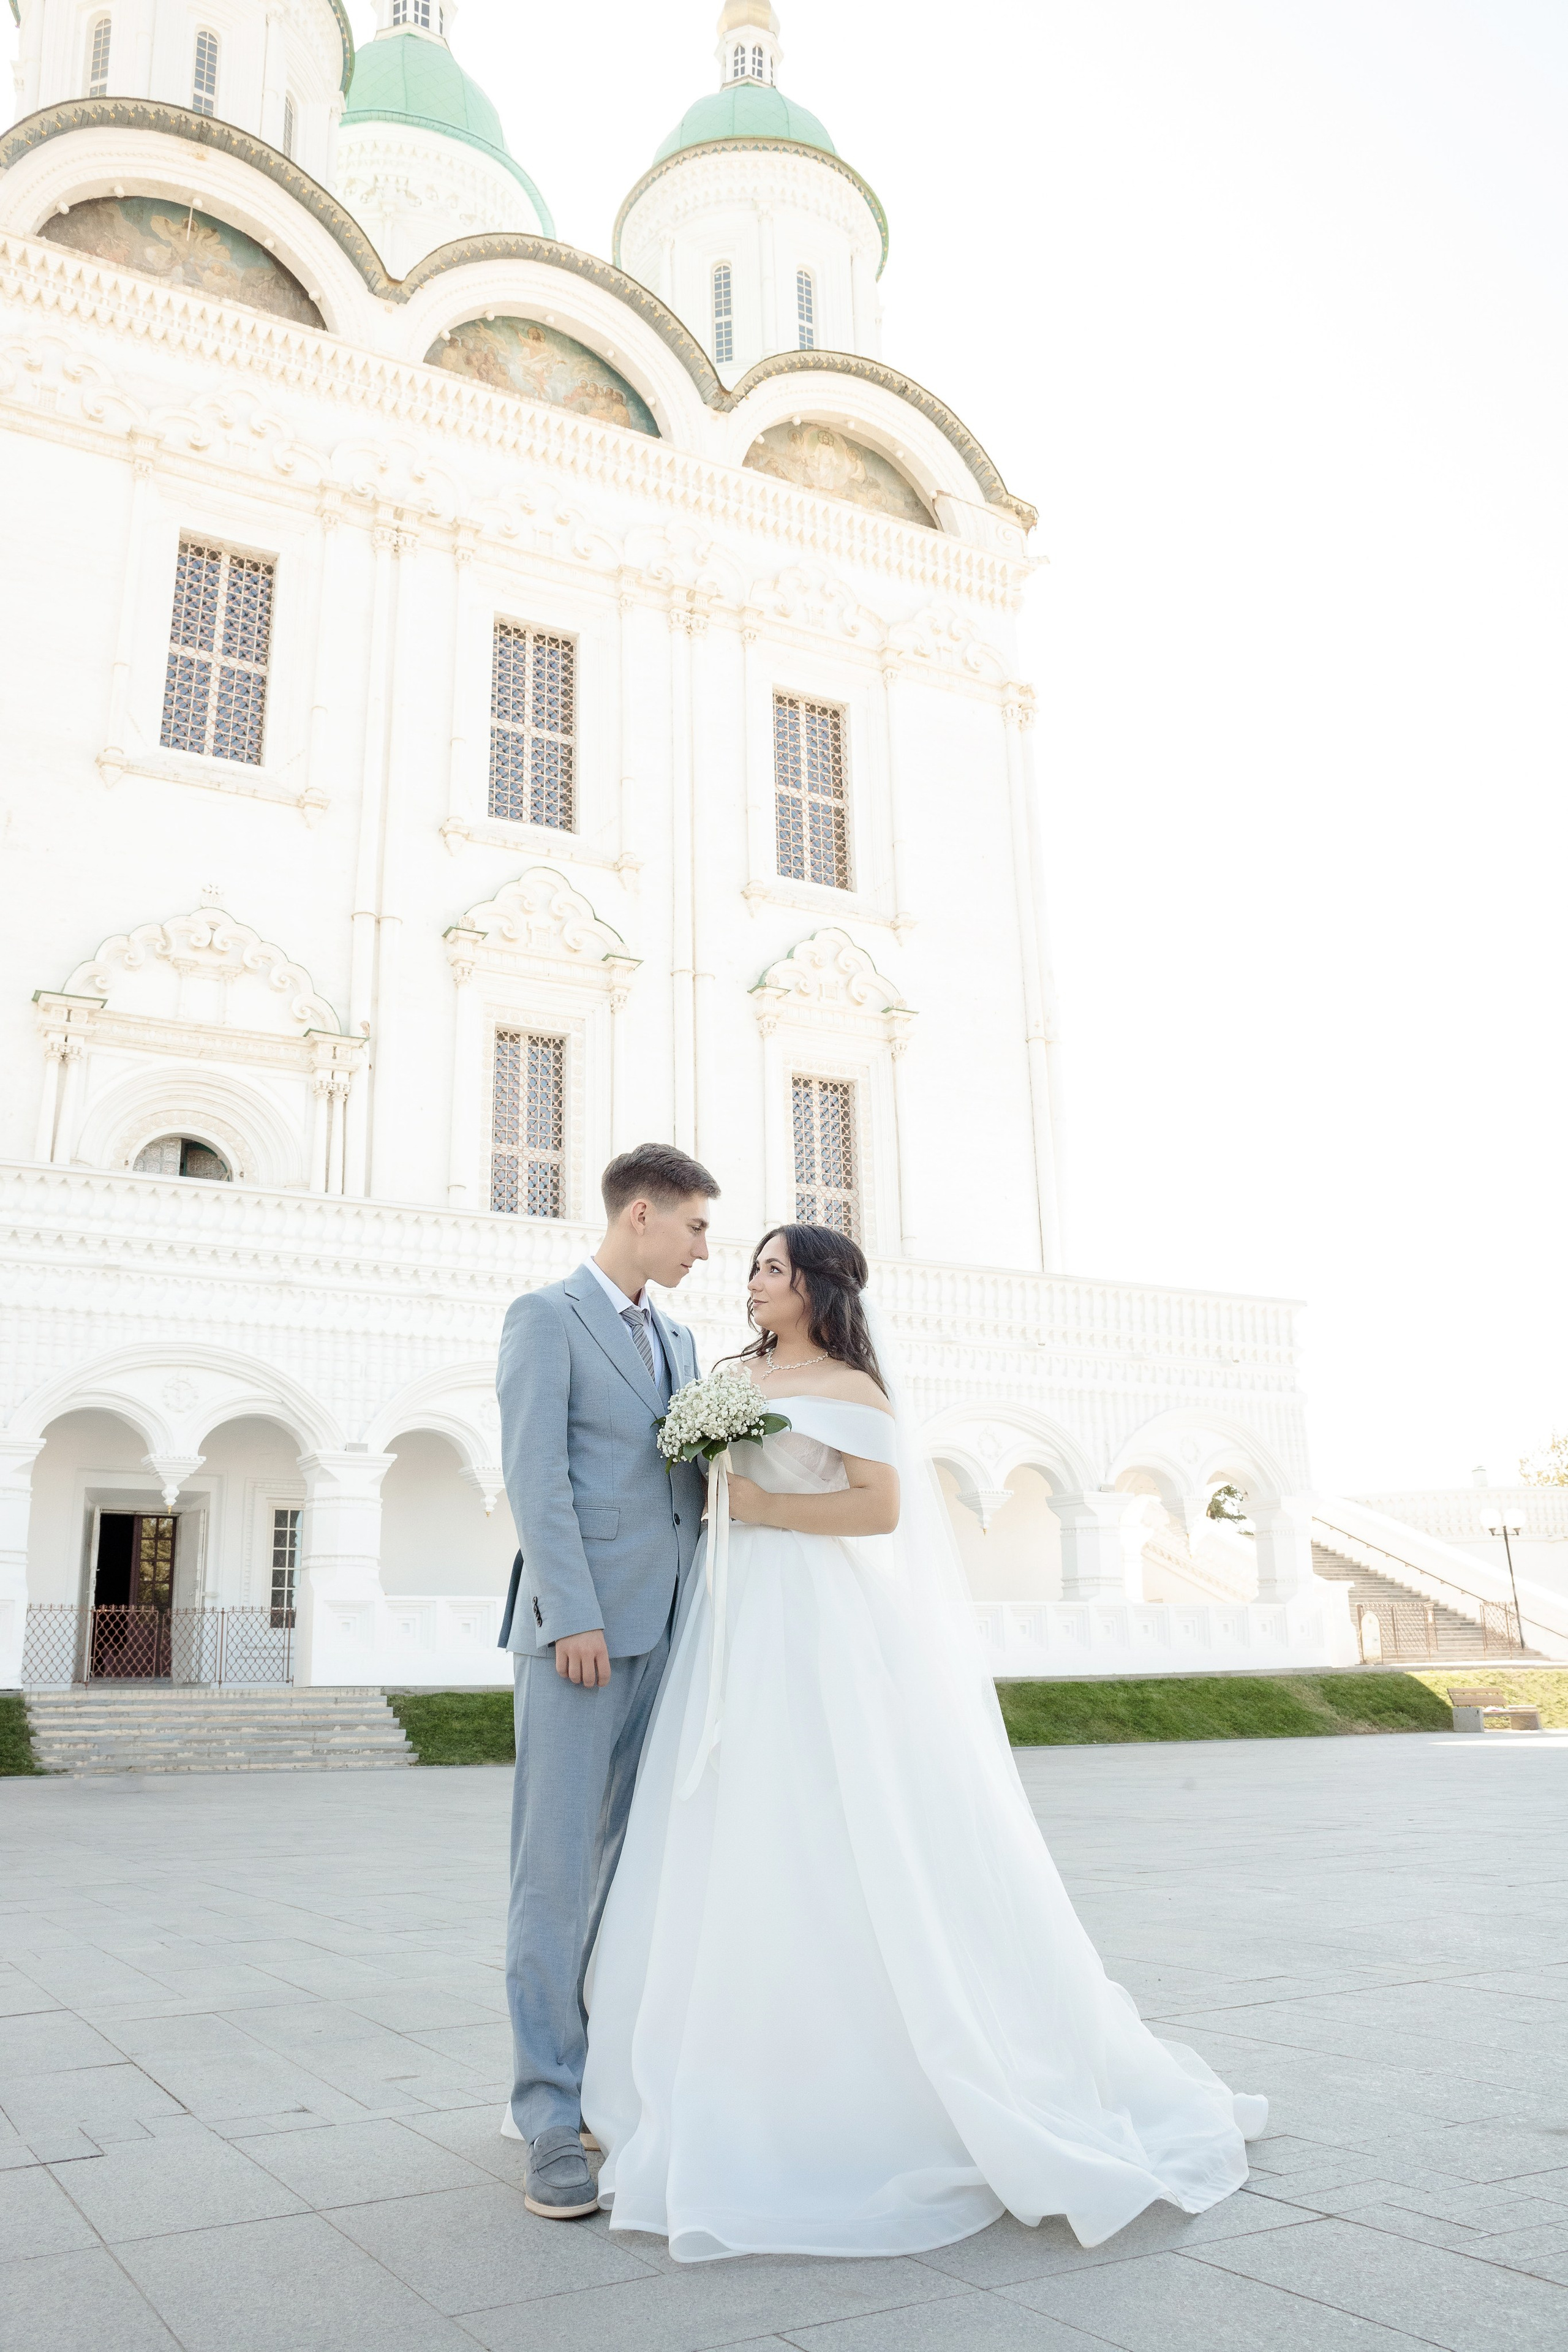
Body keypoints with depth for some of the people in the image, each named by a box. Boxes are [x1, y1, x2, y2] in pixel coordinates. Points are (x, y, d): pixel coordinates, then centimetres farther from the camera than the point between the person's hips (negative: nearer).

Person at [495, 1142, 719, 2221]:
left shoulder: (678, 1338, 19)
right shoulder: (546, 1316, -3)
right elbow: (536, 1476, -11)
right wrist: (574, 1618, -17)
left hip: (668, 1631, 7)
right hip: (582, 1626, -7)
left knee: (630, 1861, 10)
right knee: (559, 1866, -3)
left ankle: (602, 2072, 20)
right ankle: (552, 2119, 3)